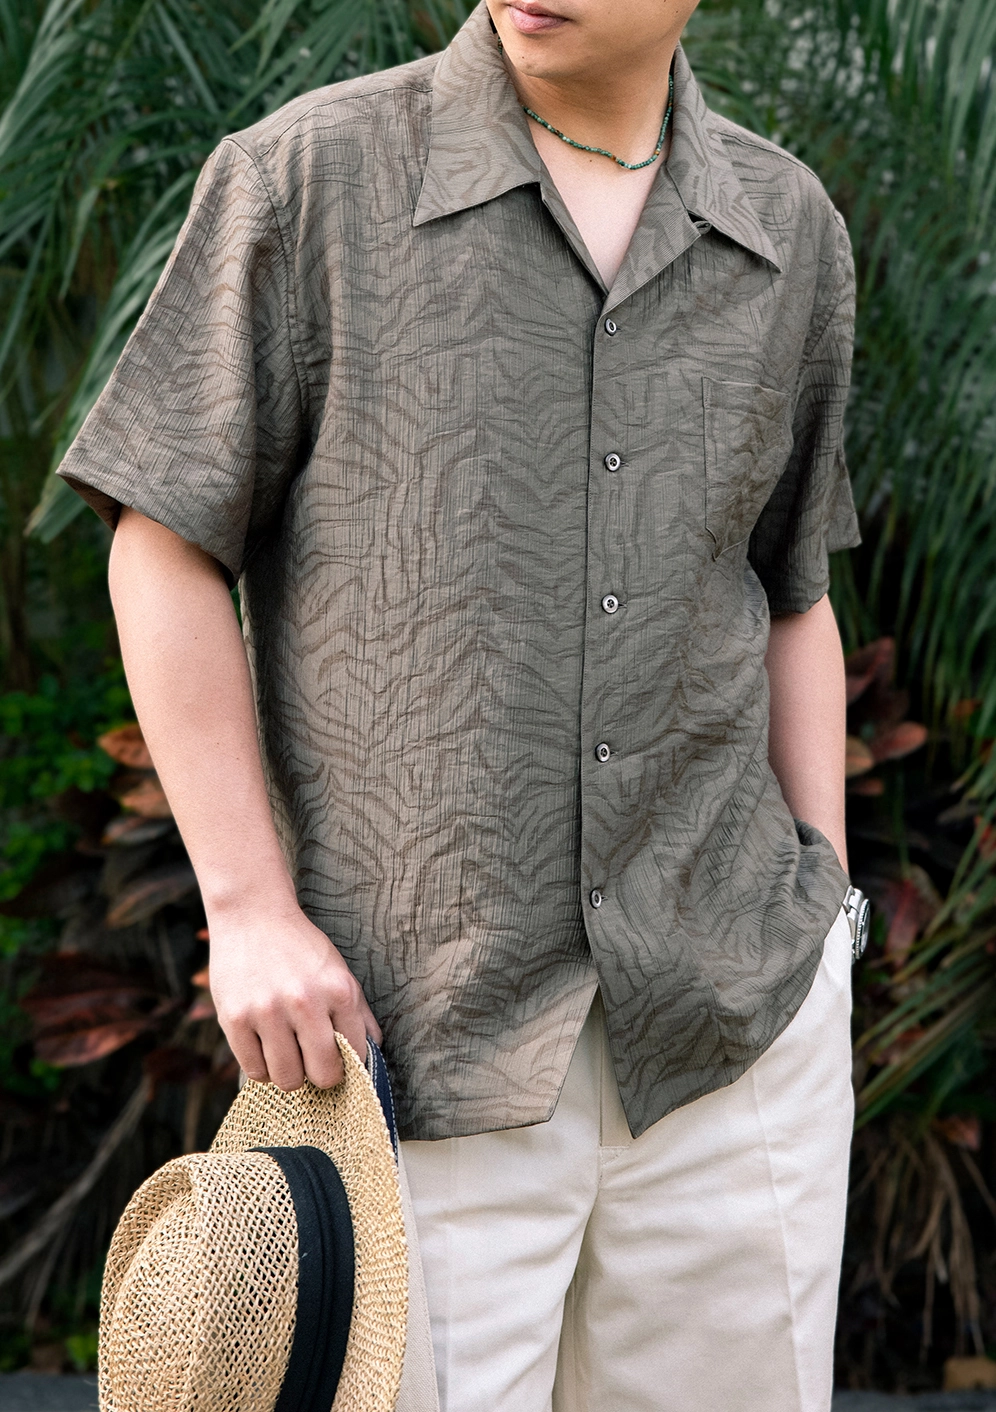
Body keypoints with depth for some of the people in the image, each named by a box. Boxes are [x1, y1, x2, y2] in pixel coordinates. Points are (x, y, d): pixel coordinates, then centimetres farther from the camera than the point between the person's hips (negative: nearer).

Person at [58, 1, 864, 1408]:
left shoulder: (793, 227, 6)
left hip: (738, 1028, 4)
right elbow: (166, 549, -2)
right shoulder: (301, 179, -5)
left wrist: (826, 910, 11)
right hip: (425, 1033, -3)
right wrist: (248, 906, -7)